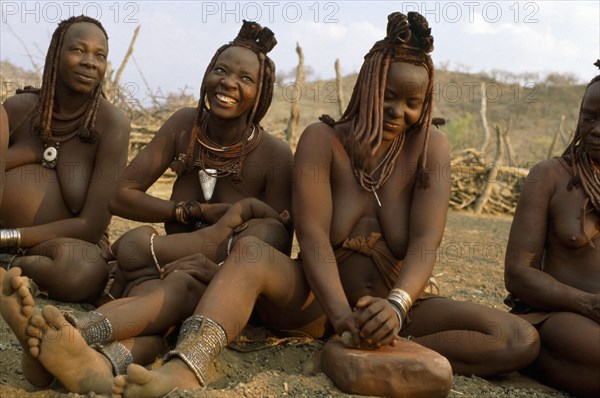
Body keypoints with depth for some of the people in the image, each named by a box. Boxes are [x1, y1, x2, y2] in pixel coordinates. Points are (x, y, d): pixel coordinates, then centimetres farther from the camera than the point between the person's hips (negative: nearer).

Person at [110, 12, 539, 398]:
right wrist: (342, 315, -36)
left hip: (394, 304, 2)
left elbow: (425, 243, -15)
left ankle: (381, 351, -30)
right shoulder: (323, 139, -6)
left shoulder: (431, 149, -2)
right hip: (317, 299, -2)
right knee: (250, 249, -32)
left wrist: (396, 306, -36)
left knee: (522, 340, -18)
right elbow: (313, 236, -19)